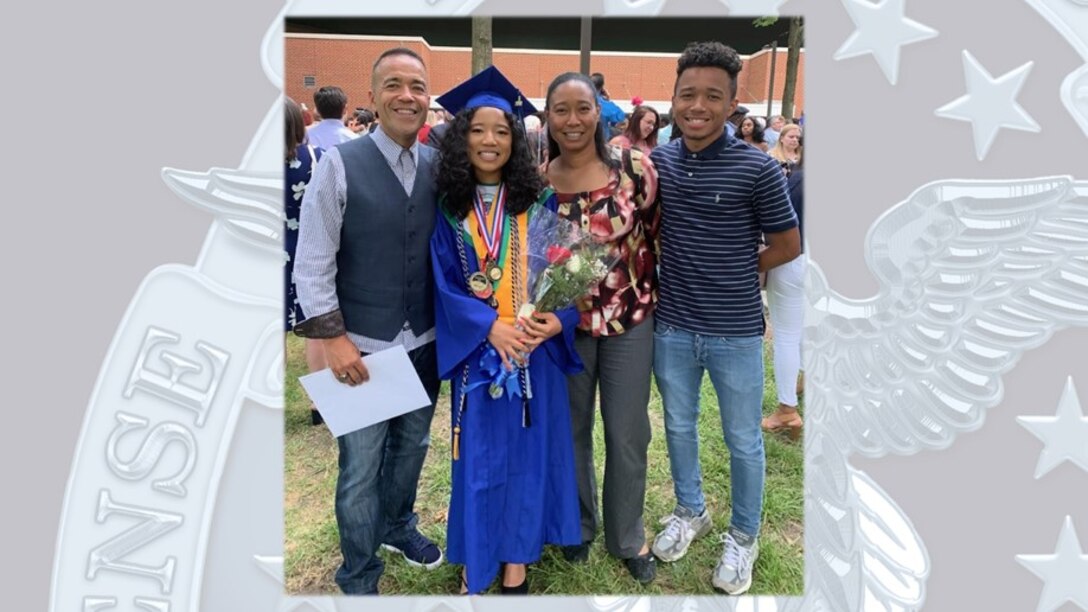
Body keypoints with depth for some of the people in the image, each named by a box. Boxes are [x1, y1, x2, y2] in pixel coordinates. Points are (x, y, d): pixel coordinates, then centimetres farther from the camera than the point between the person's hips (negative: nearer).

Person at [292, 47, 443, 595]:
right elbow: (312, 262, -10)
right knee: (360, 467, 8)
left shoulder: (439, 166, 1)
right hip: (363, 345, -4)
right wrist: (333, 337, -13)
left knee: (411, 447, 22)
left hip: (425, 341, 4)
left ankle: (397, 526, 49)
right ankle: (358, 577, 30)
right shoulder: (340, 163, -10)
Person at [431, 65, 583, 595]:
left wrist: (556, 319, -19)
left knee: (527, 450, 9)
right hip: (476, 351, 0)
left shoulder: (540, 203, 1)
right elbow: (445, 287, -4)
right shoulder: (449, 211, 0)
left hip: (535, 348, 1)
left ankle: (517, 555, 27)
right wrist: (491, 327, -18)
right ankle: (477, 558, 26)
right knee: (480, 455, 8)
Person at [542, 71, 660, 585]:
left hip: (630, 319, -1)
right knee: (572, 430, 16)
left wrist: (654, 294, 5)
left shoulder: (633, 166, -10)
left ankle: (627, 538, 31)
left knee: (628, 435, 9)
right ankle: (579, 525, 39)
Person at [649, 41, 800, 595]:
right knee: (679, 427, 20)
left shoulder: (757, 170, -13)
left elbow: (788, 246, -4)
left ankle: (743, 536, 36)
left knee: (743, 441, 13)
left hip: (735, 331, -3)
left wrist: (734, 272, -2)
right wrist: (695, 269, -3)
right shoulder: (656, 162, -2)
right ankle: (690, 511, 44)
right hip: (671, 326, 4)